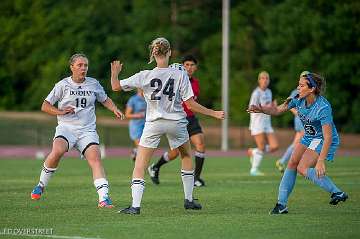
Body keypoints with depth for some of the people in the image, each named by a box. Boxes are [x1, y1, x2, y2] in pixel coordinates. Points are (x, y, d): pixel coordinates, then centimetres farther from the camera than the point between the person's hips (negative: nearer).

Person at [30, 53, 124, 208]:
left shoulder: (94, 84, 10)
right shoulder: (63, 85, 2)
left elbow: (105, 99, 27)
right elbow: (45, 106, 5)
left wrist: (114, 109, 7)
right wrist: (61, 112, -12)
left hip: (87, 130, 2)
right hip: (66, 127, -2)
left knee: (95, 158, -19)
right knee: (57, 151, -30)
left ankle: (104, 198, -24)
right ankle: (41, 185, -8)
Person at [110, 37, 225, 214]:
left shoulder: (145, 76, -9)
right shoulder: (180, 75, -9)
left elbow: (116, 87, -4)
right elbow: (191, 104, -9)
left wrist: (115, 73, 18)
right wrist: (214, 113, 2)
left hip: (153, 123, -1)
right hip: (176, 123, 1)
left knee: (139, 165, 3)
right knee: (187, 157, 26)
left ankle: (135, 205, -10)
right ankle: (189, 200, 28)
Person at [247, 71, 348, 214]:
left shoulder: (323, 107, -31)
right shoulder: (299, 100, -9)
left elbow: (328, 137, -33)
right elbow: (278, 110, 3)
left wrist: (321, 161, -38)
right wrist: (261, 109, -17)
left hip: (323, 141, -8)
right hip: (308, 138, 8)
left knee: (302, 168, -19)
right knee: (292, 164, -1)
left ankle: (337, 193, -14)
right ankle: (281, 204, 3)